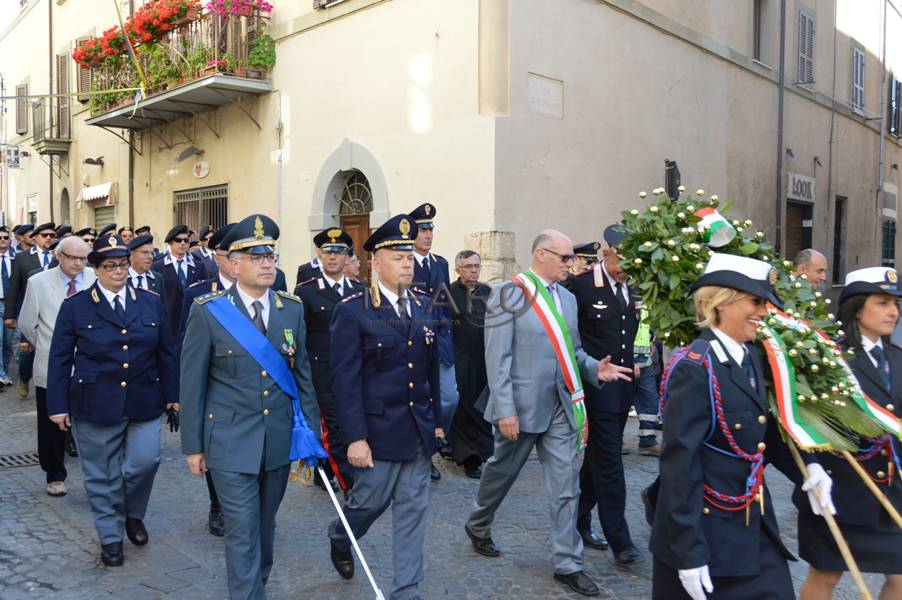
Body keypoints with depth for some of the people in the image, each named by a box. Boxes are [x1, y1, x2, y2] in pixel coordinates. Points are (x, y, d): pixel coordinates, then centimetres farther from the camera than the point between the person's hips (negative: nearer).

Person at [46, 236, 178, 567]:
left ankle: (133, 514, 26)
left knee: (145, 461, -5)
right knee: (102, 474, 8)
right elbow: (60, 359, 1)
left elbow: (166, 353, 8)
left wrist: (172, 395, 5)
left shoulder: (151, 303, 5)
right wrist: (58, 405, -3)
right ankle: (110, 537, 26)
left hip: (144, 402, 2)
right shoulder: (75, 307, -1)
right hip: (95, 404, -1)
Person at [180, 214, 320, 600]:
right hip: (231, 442, -4)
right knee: (243, 532, -1)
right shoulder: (208, 312, -8)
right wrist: (192, 445, -3)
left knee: (265, 524, 19)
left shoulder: (293, 309, 2)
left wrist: (311, 431, 5)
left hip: (280, 441, 4)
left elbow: (303, 375, 6)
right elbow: (192, 384, -4)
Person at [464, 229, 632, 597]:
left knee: (566, 485, 6)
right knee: (501, 472, 15)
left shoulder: (567, 298, 9)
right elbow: (497, 358, -15)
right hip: (521, 406, -5)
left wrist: (594, 369, -5)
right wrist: (505, 410, -19)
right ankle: (478, 526, 41)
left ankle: (568, 564, 17)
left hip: (561, 406, 5)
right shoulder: (509, 294, -11)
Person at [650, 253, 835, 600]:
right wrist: (689, 552, -21)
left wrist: (806, 466, 1)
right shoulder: (694, 368, -21)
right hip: (705, 531, -8)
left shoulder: (751, 358, 5)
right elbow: (679, 461, -22)